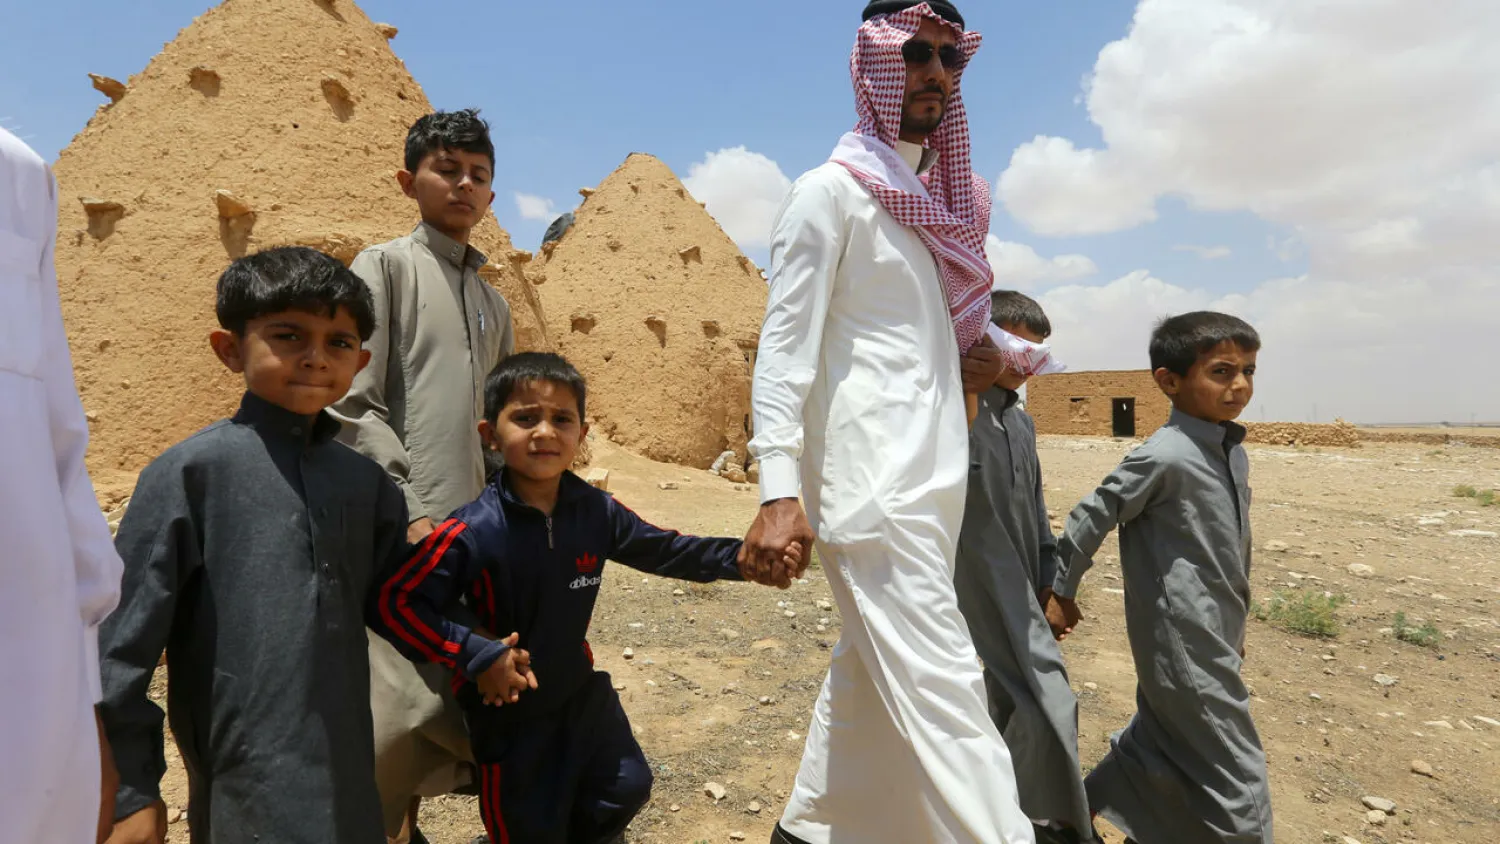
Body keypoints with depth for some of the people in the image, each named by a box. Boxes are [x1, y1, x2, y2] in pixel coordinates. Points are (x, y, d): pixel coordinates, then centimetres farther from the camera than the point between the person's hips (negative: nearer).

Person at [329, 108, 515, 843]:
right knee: (400, 704, -9)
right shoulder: (384, 266, 0)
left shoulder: (494, 301, 18)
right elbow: (352, 405, -9)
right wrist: (412, 508, -15)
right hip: (402, 526, -6)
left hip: (474, 527, 6)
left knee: (462, 696, 11)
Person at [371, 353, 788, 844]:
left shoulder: (596, 512, -12)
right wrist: (476, 656, -28)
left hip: (581, 692, 5)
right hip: (508, 711, -4)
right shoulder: (472, 532, -26)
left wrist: (741, 558, -13)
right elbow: (396, 604, -24)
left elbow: (662, 550, -2)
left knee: (627, 790, 21)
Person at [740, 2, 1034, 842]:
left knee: (873, 669, 16)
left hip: (934, 473, 8)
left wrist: (980, 353, 6)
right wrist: (779, 492, -22)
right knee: (941, 680, -8)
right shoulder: (830, 191, -5)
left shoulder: (945, 194, 18)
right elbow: (786, 347, -13)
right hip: (872, 477, -8)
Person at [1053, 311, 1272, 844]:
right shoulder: (1164, 457, -21)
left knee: (1159, 744, 21)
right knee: (1237, 781, 1)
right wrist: (1062, 590, -6)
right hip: (1182, 642, -9)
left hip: (1215, 638, 9)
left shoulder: (1233, 453, 7)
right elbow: (1092, 517, -14)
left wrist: (1234, 626, 22)